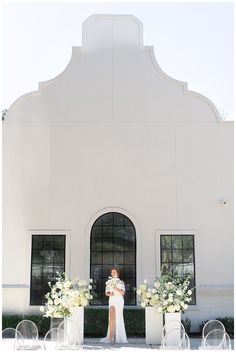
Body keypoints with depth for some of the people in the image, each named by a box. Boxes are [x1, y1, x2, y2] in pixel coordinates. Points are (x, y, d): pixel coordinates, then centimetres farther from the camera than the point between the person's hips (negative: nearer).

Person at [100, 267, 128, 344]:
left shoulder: (121, 282, 7)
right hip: (112, 300, 1)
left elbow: (122, 292, -3)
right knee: (112, 317, -10)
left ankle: (118, 336, 4)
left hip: (119, 300, -1)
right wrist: (109, 294, -10)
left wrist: (116, 288, -16)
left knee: (118, 317, -3)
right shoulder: (109, 282, 14)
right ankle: (111, 336, -11)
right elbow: (106, 292, 11)